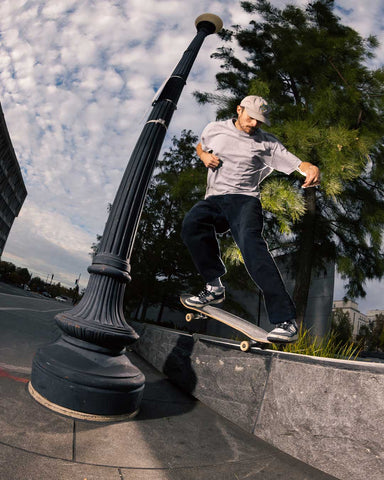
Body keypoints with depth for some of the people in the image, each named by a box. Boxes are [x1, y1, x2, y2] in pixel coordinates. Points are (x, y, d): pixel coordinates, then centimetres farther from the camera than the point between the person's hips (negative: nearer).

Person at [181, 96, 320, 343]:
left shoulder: (266, 143, 10)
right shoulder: (215, 129, 17)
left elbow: (298, 164, 4)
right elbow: (200, 146, 36)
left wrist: (313, 170, -21)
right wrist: (205, 156, 11)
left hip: (245, 199, -2)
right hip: (214, 199, 3)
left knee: (251, 242, -33)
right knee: (191, 223, -33)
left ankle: (285, 319, -34)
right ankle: (215, 286, -17)